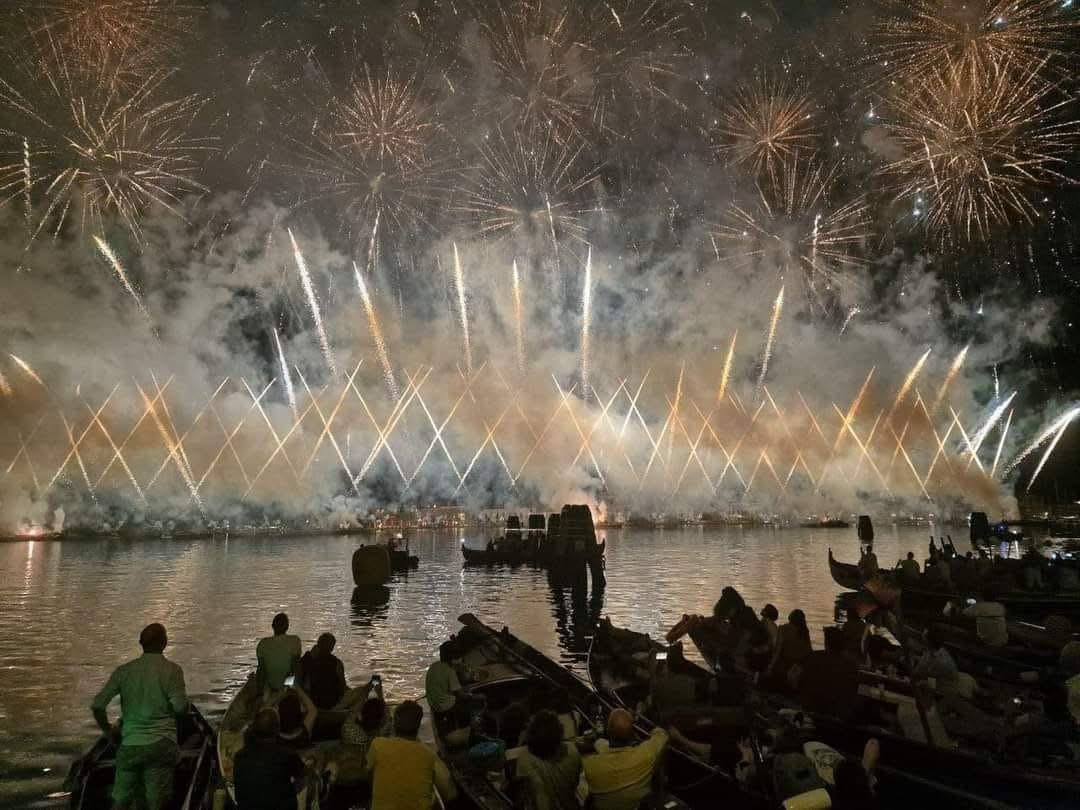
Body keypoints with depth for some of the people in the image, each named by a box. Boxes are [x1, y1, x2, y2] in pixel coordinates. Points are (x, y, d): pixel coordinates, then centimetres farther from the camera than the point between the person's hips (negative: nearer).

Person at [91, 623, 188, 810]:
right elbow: (180, 707, -12)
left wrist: (108, 731, 13)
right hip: (161, 744, -3)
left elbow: (97, 705, -2)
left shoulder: (124, 670, 3)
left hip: (129, 745, 3)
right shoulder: (172, 670, -7)